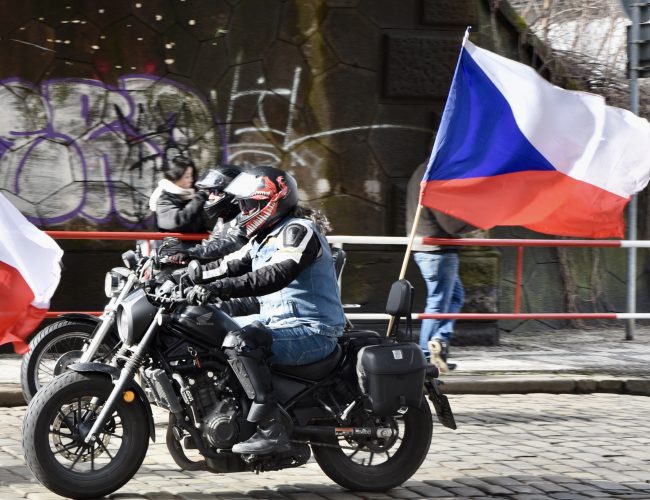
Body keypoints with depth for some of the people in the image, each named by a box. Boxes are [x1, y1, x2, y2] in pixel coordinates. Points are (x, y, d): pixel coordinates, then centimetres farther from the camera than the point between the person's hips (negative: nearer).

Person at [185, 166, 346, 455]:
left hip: (311, 331, -11)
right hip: (277, 322, 11)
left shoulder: (298, 231, -14)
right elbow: (231, 266, 19)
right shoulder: (265, 238, 18)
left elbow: (275, 276, -30)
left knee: (239, 342, -34)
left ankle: (272, 431, -33)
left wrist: (218, 288, -38)